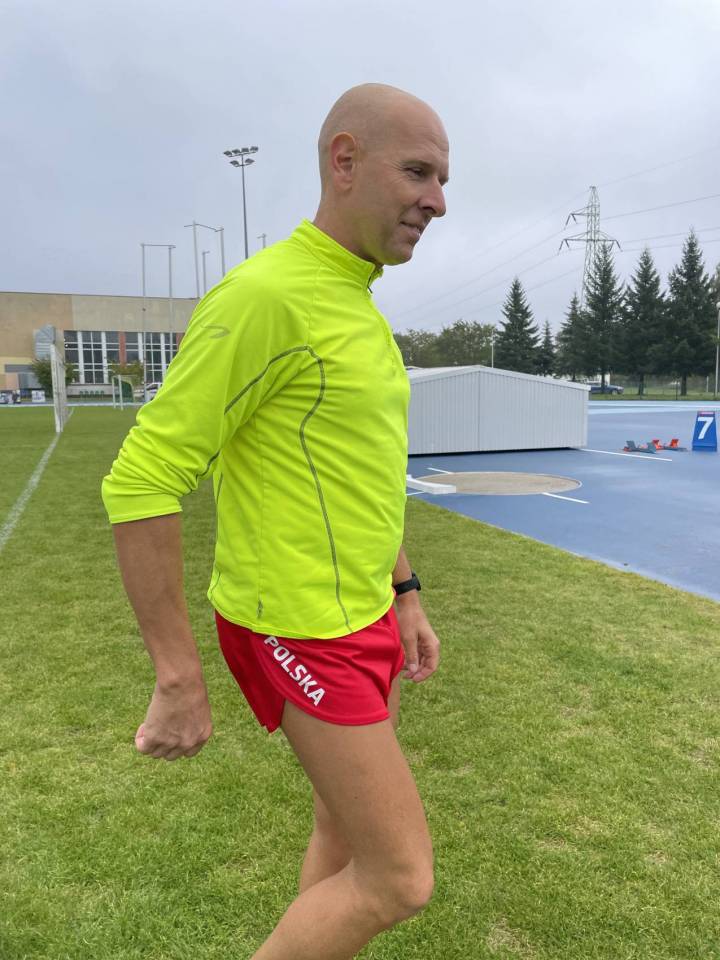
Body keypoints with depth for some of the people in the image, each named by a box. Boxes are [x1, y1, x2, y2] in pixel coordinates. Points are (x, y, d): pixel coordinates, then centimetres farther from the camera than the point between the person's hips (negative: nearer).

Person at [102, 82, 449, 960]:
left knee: (347, 832, 22)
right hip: (300, 633, -9)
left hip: (364, 616, 9)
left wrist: (405, 595, 18)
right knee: (401, 878, 1)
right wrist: (178, 681, -18)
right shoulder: (266, 295, -20)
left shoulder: (360, 310, 10)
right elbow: (140, 482, -21)